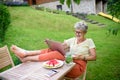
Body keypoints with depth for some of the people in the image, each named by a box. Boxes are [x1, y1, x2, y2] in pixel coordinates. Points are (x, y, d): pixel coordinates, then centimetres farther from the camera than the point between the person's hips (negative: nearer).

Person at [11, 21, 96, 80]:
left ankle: (26, 58, -31)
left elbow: (94, 57, -2)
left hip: (78, 66, -5)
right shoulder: (73, 40, 16)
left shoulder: (89, 41, 4)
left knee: (57, 54, -30)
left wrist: (81, 57, -18)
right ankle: (25, 53, -29)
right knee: (52, 50, -22)